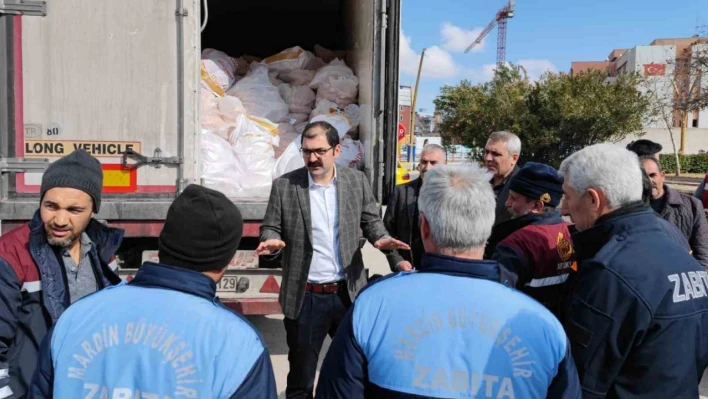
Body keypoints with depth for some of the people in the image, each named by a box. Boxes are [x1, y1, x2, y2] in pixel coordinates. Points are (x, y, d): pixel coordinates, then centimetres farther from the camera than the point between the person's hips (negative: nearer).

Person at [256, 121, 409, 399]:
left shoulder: (357, 181, 0)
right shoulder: (284, 185, -5)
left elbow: (370, 220, 7)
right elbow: (270, 227, 1)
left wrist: (381, 238, -14)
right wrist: (271, 241, -22)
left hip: (349, 293, 2)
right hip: (305, 297, -1)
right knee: (301, 374, 16)